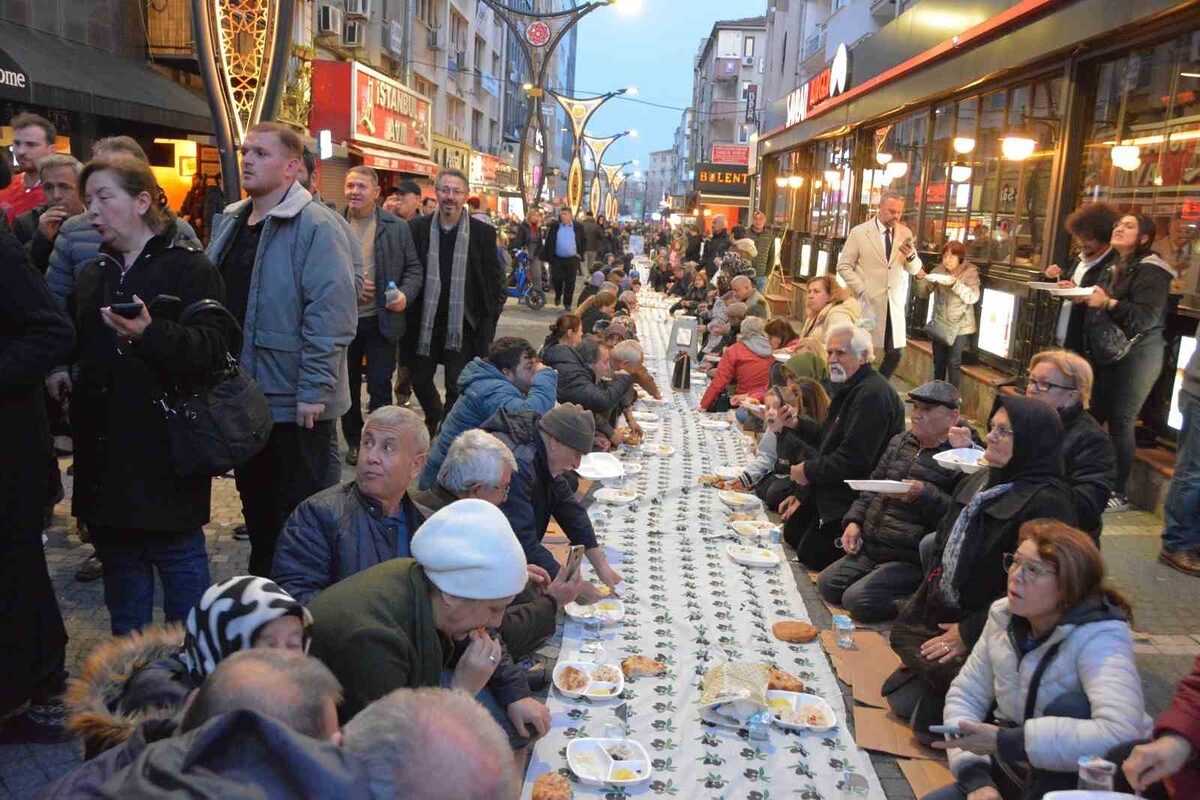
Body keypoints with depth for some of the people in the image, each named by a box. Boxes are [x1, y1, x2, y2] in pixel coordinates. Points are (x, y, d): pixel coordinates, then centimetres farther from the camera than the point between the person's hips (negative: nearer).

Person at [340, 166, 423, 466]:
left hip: (382, 320, -1)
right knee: (348, 386, 13)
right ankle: (354, 441, 29)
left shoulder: (397, 227, 0)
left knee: (380, 387, 1)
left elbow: (414, 268, 2)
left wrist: (405, 295, -15)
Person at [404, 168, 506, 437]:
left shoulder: (483, 233, -3)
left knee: (457, 389, 1)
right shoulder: (418, 229, 1)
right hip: (424, 323, 2)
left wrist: (488, 323, -5)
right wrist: (406, 312, 1)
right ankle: (435, 419, 43)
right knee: (420, 380, 15)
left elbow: (494, 281, -1)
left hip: (464, 325, -2)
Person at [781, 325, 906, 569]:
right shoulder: (851, 389, 13)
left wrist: (809, 471, -14)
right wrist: (803, 494, 13)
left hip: (852, 500, -11)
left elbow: (855, 460, -28)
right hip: (831, 491, 11)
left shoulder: (872, 394, -23)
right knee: (792, 531, 15)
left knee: (810, 556, -7)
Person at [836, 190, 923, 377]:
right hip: (868, 302, -3)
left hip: (895, 304, 4)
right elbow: (844, 266, -2)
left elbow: (914, 270, 9)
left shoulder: (905, 233, 8)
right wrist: (861, 290, -11)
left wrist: (911, 256, -13)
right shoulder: (859, 232, -3)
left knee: (896, 353, 3)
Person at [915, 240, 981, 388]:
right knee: (938, 362, 12)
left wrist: (955, 284, -30)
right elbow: (923, 293, 2)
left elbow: (973, 297, -18)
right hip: (939, 324, 4)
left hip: (960, 326, -4)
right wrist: (921, 279, -18)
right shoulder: (938, 270, 1)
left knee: (954, 363, -5)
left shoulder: (970, 272, -8)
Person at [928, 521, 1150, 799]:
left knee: (1067, 706, -31)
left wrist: (1005, 742, -36)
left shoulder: (1099, 637, -23)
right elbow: (965, 695, 1)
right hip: (1015, 774, 4)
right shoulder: (1003, 617, -4)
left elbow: (1121, 734, -39)